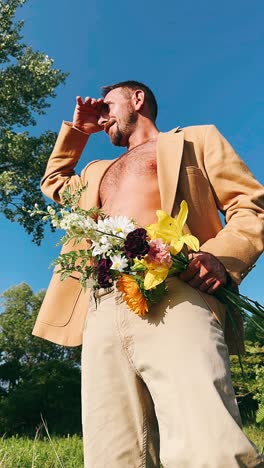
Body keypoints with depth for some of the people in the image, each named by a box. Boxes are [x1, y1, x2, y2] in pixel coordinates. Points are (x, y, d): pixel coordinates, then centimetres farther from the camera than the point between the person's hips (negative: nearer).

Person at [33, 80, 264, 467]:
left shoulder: (194, 139, 21)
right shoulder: (100, 171, 38)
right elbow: (54, 183, 55)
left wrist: (221, 257, -11)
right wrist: (77, 130, 45)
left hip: (175, 298, -4)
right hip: (103, 314, 5)